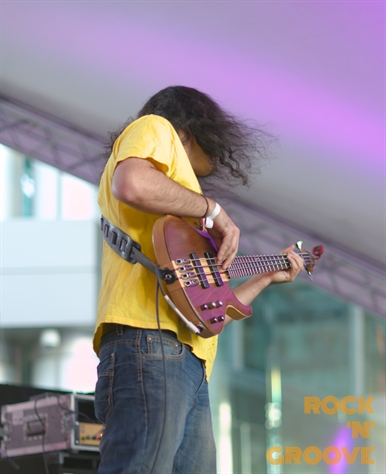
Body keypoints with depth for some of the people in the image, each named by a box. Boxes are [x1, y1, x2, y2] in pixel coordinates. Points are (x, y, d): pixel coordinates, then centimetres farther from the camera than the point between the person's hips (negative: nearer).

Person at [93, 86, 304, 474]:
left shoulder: (175, 222, 35)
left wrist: (267, 277, 45)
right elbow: (133, 184, -14)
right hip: (151, 345, -10)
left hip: (188, 364, 10)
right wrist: (212, 208, -2)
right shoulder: (156, 129, 11)